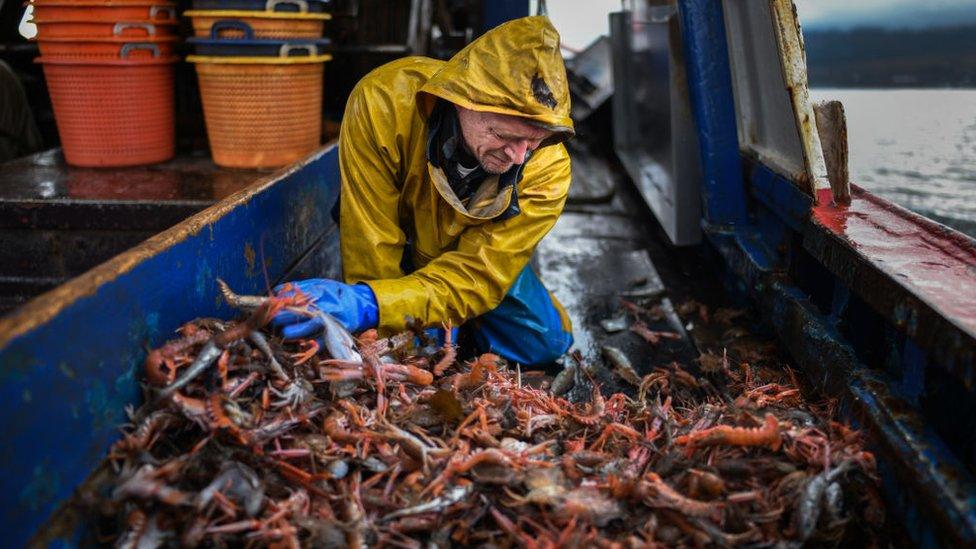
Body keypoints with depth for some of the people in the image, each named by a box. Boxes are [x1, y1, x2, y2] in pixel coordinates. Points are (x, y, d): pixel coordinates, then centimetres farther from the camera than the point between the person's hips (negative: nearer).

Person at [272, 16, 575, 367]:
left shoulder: (548, 169, -33)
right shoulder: (383, 100, -36)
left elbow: (478, 274, -35)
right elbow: (373, 247, -30)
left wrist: (370, 306, -50)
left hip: (481, 253, 2)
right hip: (399, 254, -1)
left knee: (542, 343, -12)